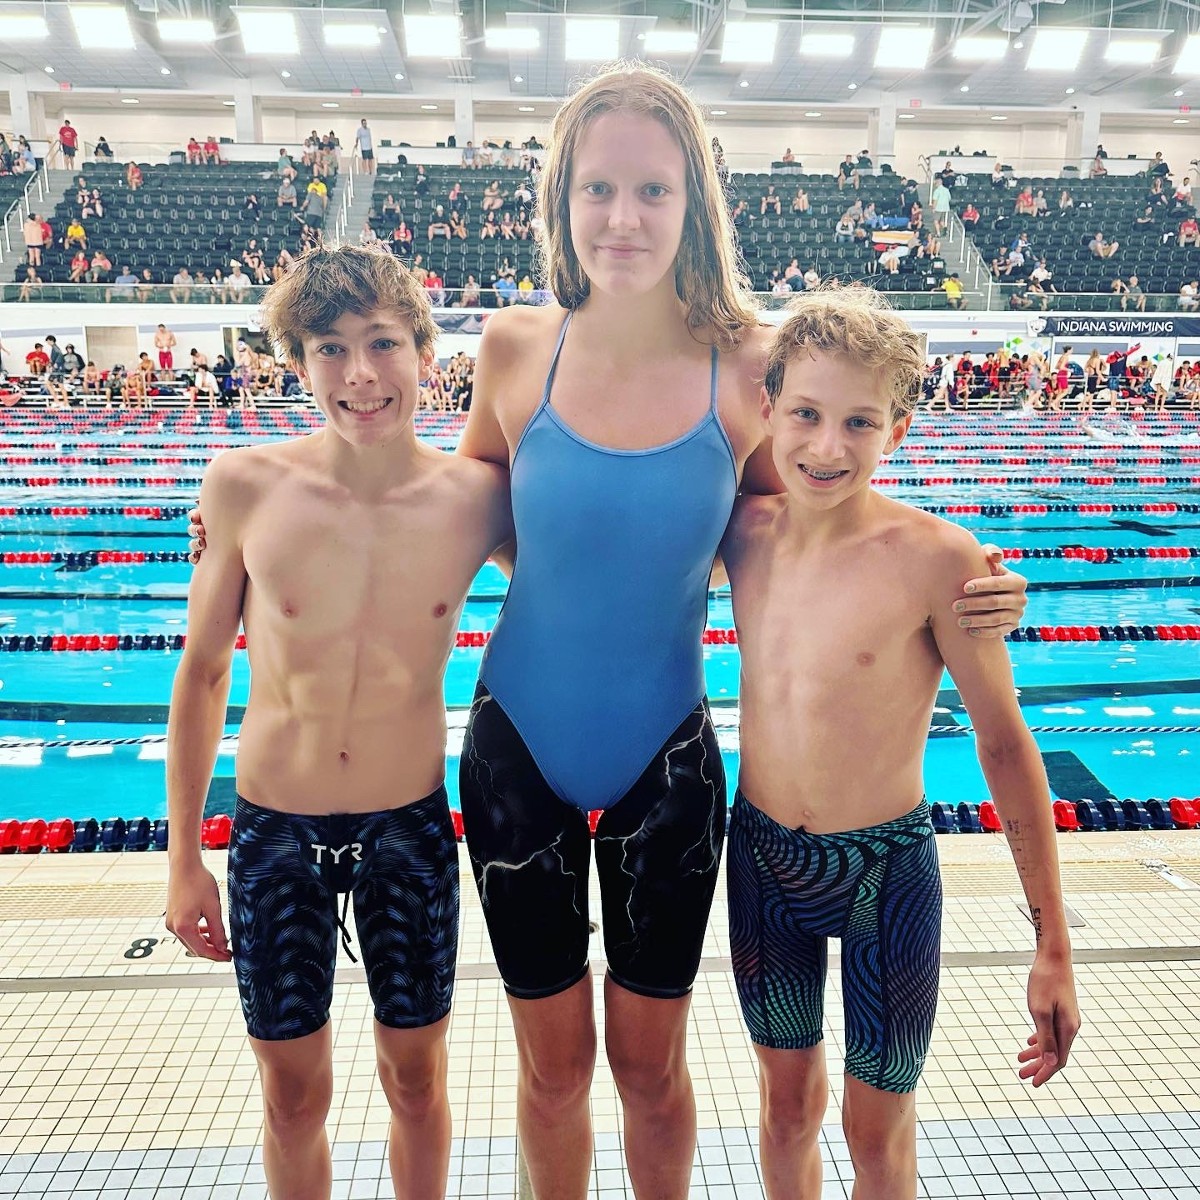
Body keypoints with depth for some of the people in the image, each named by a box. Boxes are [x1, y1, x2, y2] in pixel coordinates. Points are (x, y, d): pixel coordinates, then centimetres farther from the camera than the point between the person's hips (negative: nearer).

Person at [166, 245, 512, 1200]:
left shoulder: (480, 497, -11)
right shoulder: (246, 488, -12)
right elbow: (202, 673, -2)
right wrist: (183, 859, 2)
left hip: (412, 830, 1)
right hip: (275, 832, 0)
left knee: (416, 1079, 19)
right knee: (294, 1096, 18)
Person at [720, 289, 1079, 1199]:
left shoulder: (937, 560, -21)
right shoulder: (742, 532, -8)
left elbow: (1006, 744, -13)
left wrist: (1054, 951, -10)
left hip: (886, 872, -3)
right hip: (762, 859, 4)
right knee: (787, 1100, 24)